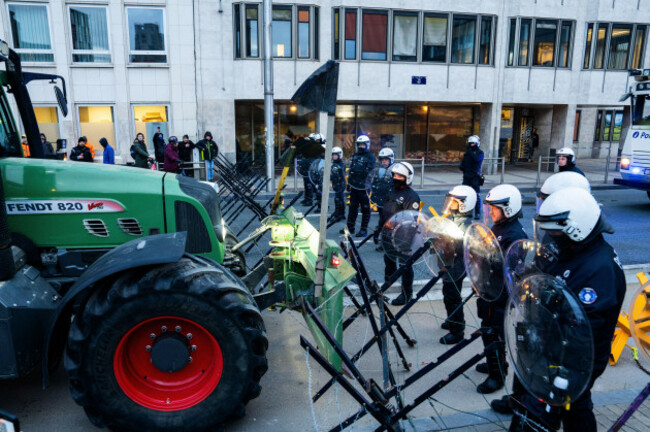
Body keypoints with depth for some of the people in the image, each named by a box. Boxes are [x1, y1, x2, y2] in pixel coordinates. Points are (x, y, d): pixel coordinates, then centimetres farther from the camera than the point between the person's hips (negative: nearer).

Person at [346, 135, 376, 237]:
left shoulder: (370, 157, -4)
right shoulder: (355, 156, 17)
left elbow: (370, 172, -11)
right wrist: (349, 182, 19)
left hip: (364, 187, -7)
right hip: (354, 186, 7)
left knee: (365, 209, 0)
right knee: (353, 207, 14)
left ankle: (364, 229, 5)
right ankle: (350, 227, 24)